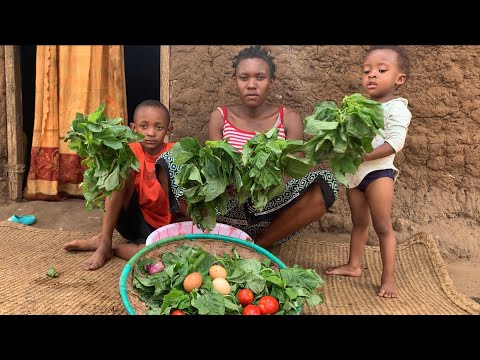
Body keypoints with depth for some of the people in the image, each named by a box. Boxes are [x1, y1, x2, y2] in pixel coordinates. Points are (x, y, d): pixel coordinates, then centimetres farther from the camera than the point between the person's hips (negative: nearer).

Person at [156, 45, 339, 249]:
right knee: (169, 164, -17)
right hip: (227, 211, 0)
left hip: (270, 214, 0)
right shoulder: (220, 117, 4)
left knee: (326, 185, -27)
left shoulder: (289, 119, 1)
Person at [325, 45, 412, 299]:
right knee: (359, 222, 17)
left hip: (378, 171, -7)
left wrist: (365, 155, -28)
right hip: (353, 172, 7)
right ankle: (354, 265, 28)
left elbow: (395, 142, -20)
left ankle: (389, 277, 7)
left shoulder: (396, 108, -9)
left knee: (382, 226, -2)